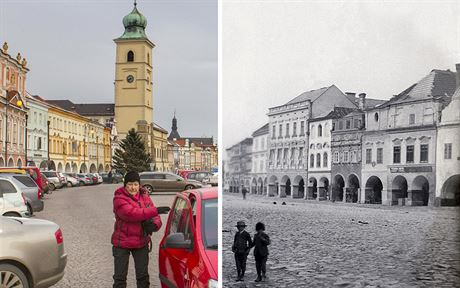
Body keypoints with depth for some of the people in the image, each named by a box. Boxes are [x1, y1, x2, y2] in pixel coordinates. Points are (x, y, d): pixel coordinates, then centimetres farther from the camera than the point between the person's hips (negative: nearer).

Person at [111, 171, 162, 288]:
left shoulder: (144, 196, 5)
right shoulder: (119, 198, -14)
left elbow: (154, 216, 2)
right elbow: (131, 213, -30)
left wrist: (155, 224, -23)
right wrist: (154, 211, -33)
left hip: (142, 242, 4)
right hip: (122, 243, -4)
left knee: (143, 275, 13)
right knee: (120, 277, 6)